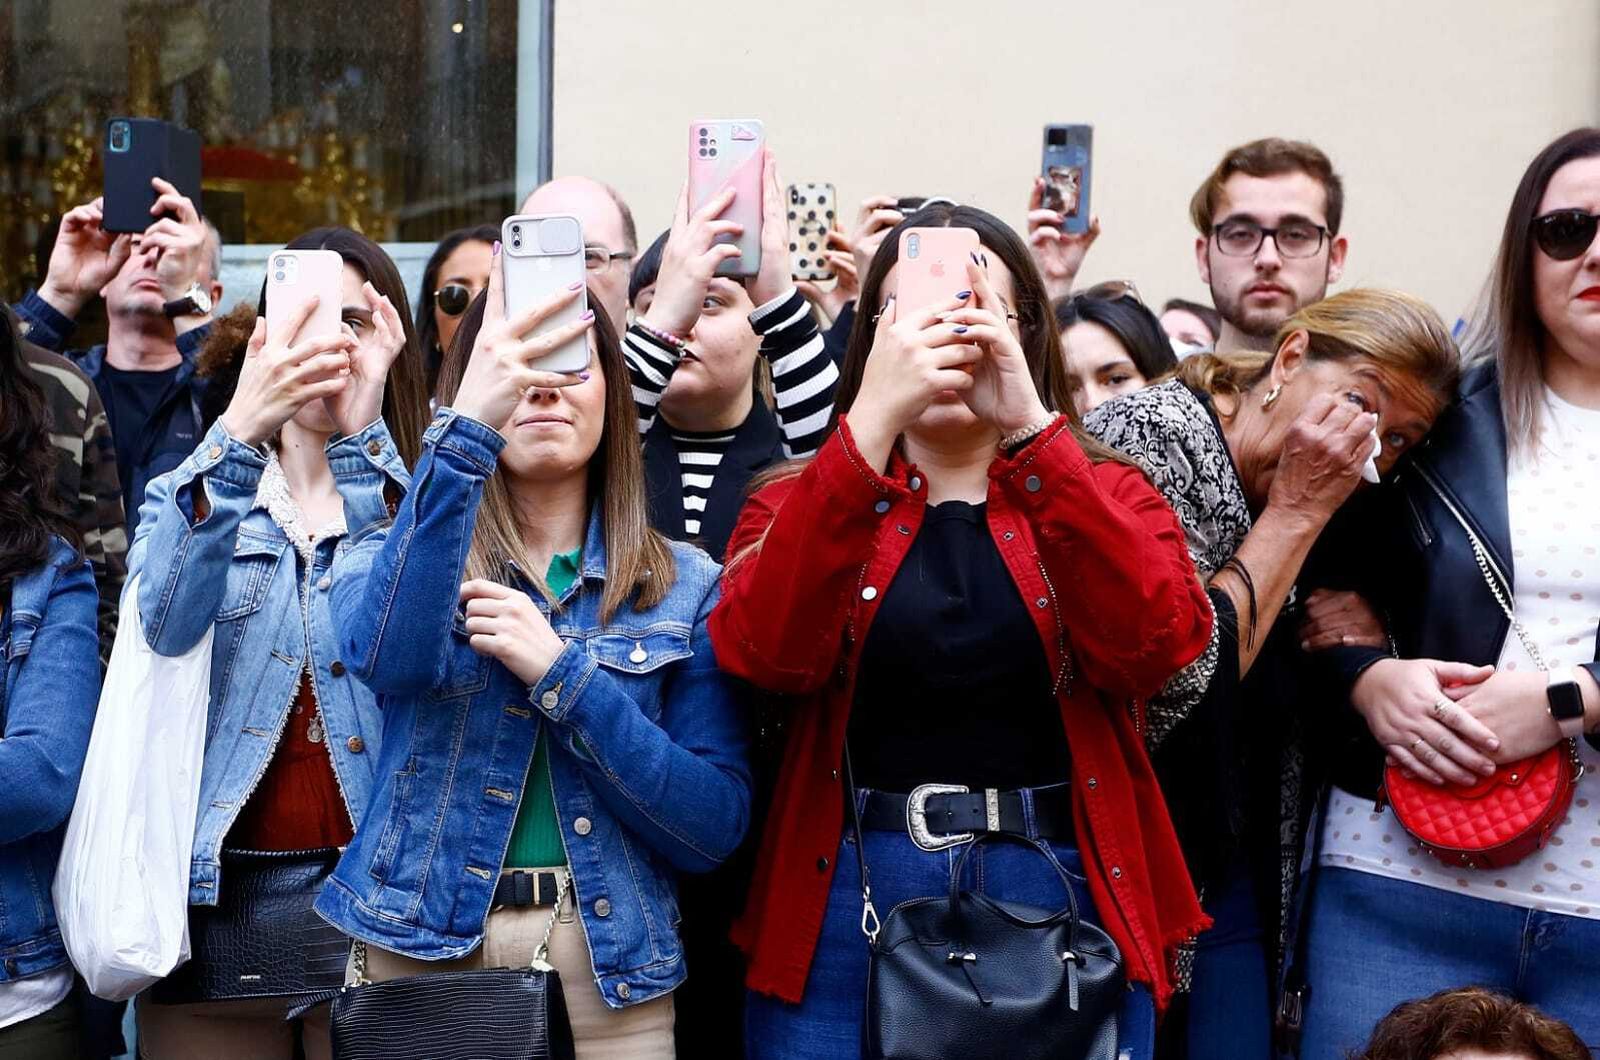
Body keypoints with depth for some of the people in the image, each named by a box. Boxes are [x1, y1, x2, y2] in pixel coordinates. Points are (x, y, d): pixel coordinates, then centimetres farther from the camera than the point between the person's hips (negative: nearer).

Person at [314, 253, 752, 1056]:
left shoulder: (684, 584, -1)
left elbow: (717, 826, -8)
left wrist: (562, 672, -18)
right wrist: (468, 425, -34)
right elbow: (389, 658, -24)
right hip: (425, 953, 0)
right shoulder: (401, 550, 0)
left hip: (611, 968, 0)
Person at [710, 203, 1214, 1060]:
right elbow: (767, 657, -16)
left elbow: (1160, 642, -15)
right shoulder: (804, 501, 5)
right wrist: (869, 422, -22)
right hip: (848, 914, 0)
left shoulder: (1105, 495, 7)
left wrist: (1032, 428, -20)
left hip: (1064, 910, 1)